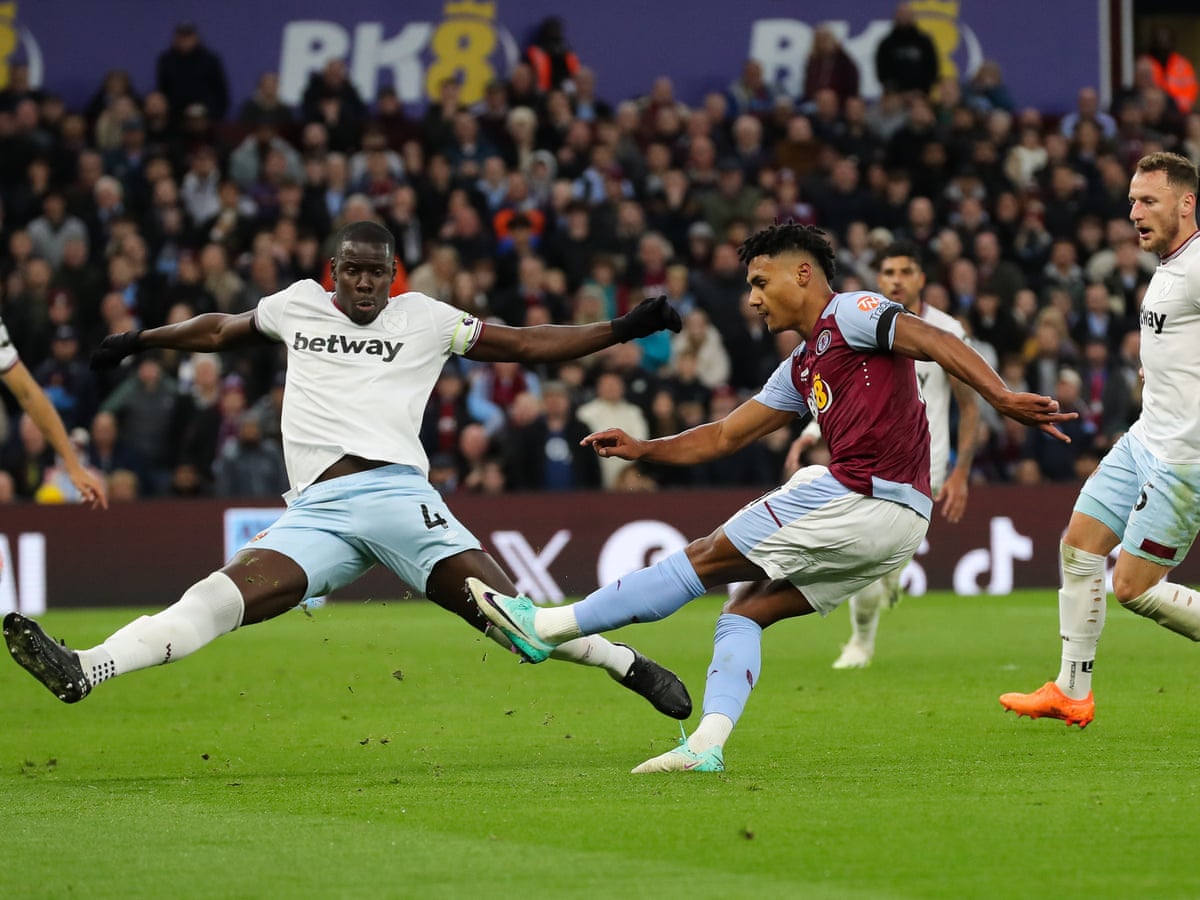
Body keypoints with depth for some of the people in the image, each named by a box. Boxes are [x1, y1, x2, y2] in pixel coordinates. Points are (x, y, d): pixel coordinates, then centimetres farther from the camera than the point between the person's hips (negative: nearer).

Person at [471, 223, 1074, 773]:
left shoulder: (850, 314, 0)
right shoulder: (800, 370, 26)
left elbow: (934, 342, -14)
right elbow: (724, 437, 29)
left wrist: (1003, 399, -27)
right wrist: (642, 450, 19)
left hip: (861, 498, -9)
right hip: (895, 521, 9)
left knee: (709, 557, -2)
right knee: (745, 610, 10)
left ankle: (549, 626, 4)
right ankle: (707, 743, -3)